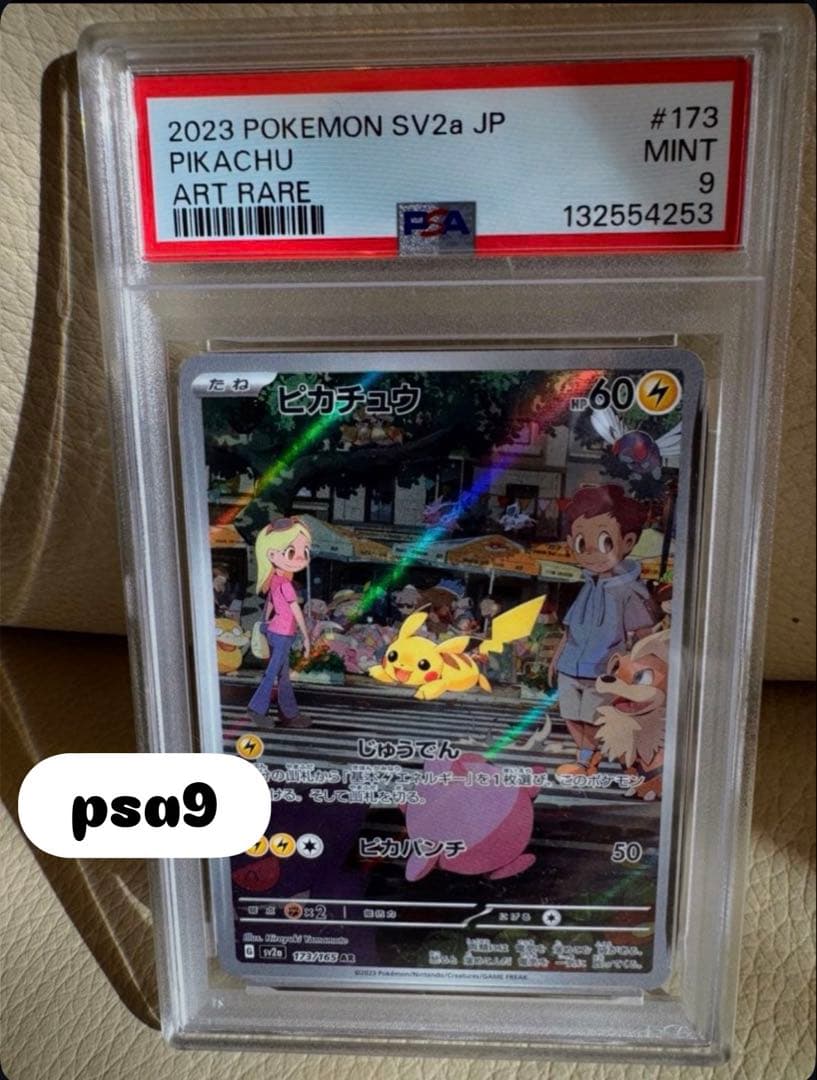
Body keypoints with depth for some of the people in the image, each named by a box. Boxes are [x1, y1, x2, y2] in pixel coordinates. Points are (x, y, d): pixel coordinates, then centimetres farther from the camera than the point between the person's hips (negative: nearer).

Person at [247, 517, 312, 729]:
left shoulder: (274, 581, 4)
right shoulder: (285, 584, -21)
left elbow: (268, 607, 13)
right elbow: (297, 612, -17)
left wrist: (266, 628, 21)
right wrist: (306, 637, -11)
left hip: (273, 631, 8)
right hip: (283, 635, -8)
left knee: (283, 675, 12)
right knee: (273, 674, 2)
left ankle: (290, 714, 20)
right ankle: (257, 708, 8)